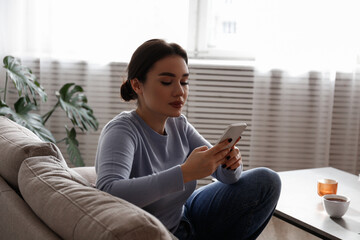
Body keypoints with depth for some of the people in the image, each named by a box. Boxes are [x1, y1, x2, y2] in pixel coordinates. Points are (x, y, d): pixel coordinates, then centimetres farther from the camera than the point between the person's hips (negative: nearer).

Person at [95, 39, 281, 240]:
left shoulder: (179, 125, -3)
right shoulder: (121, 131, -22)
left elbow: (223, 172, 2)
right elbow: (107, 192, -41)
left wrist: (231, 164, -23)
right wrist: (185, 172, -44)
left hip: (184, 218, 7)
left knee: (266, 181, 1)